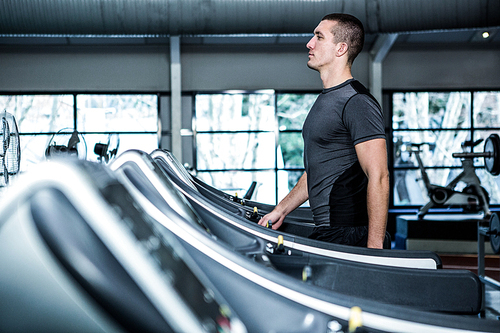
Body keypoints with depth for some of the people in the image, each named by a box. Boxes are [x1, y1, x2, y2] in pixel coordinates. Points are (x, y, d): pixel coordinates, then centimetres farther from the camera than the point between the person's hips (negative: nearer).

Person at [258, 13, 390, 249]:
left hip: (350, 237, -9)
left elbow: (378, 177, -21)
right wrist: (280, 210, 22)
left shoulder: (357, 102, -14)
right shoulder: (325, 100, 17)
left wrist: (374, 248, -24)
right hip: (324, 233, 9)